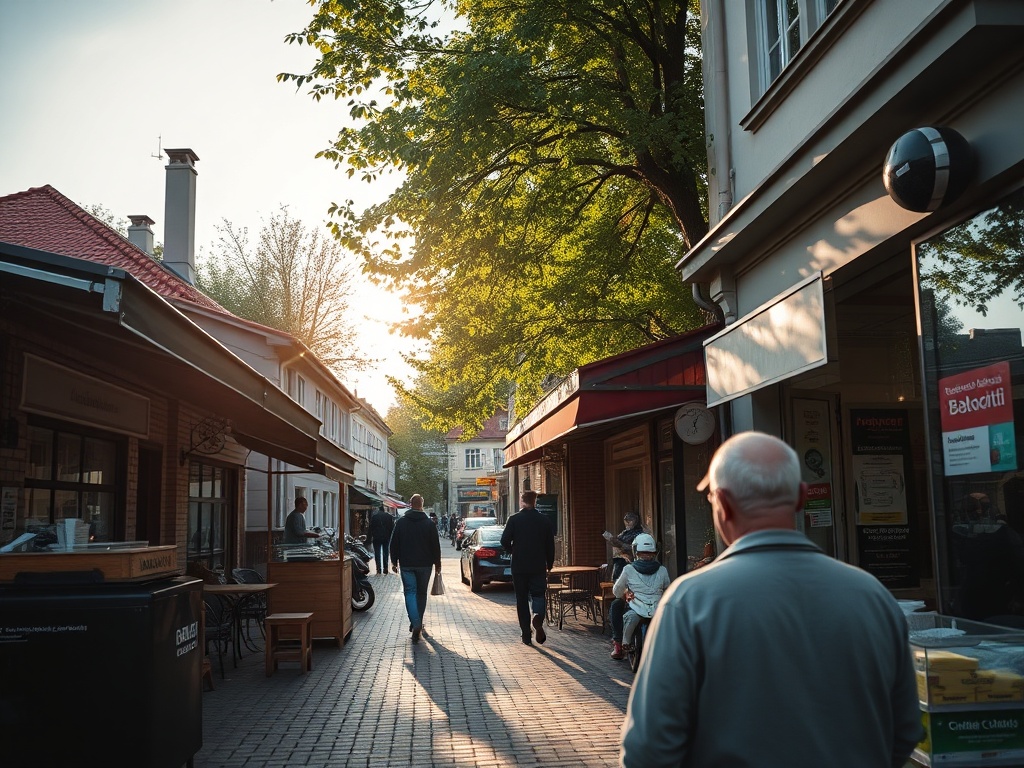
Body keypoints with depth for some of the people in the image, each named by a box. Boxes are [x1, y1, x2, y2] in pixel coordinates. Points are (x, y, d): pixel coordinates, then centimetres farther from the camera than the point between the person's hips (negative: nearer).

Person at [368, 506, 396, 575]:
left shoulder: (374, 516, 1)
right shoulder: (389, 516, 3)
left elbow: (371, 528, 1)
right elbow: (392, 528, 3)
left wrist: (370, 537, 5)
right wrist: (391, 537, 8)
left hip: (376, 538, -1)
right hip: (386, 538, 1)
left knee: (377, 554, 2)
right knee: (386, 553, 9)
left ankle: (379, 570, -8)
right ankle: (385, 570, 6)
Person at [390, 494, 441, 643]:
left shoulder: (401, 522, -1)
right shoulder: (429, 523, -3)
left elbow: (394, 544, 2)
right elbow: (436, 545, 0)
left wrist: (394, 561, 10)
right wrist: (437, 563, 8)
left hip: (406, 564, 0)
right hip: (424, 564, 1)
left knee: (410, 592, 0)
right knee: (421, 593, 14)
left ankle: (415, 623, -18)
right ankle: (418, 623, 23)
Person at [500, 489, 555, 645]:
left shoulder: (514, 519, -5)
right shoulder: (544, 520, -1)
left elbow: (505, 541, -8)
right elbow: (550, 544, 2)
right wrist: (550, 564, 12)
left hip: (519, 567, 0)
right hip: (539, 566, 0)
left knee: (522, 599, 8)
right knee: (539, 594, 9)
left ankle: (526, 634, 7)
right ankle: (538, 617, -22)